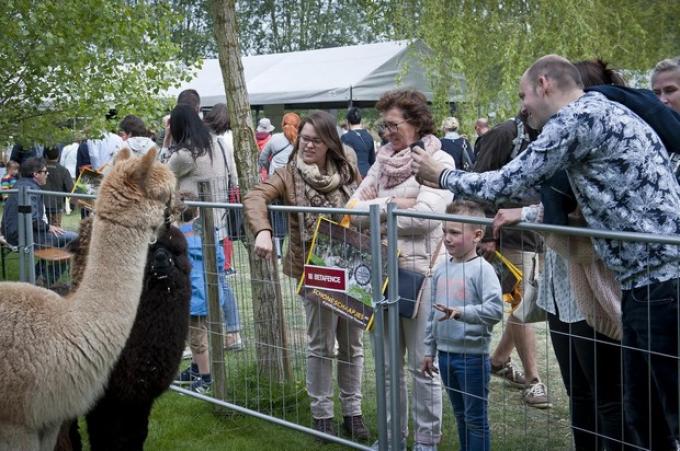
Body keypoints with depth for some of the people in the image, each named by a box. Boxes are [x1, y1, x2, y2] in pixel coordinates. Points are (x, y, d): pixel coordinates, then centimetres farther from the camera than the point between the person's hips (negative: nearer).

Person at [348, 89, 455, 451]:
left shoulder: (439, 162, -6)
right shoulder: (382, 162, 13)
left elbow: (425, 216, -19)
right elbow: (354, 208, 4)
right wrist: (393, 204, -12)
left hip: (419, 271, -6)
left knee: (422, 364, 3)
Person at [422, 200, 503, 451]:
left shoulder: (482, 269, -13)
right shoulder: (441, 270, 7)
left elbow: (495, 309, -24)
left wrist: (461, 312, -35)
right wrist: (429, 350, 15)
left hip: (472, 355, -6)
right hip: (445, 353, 7)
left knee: (475, 418, 2)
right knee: (460, 415, 18)